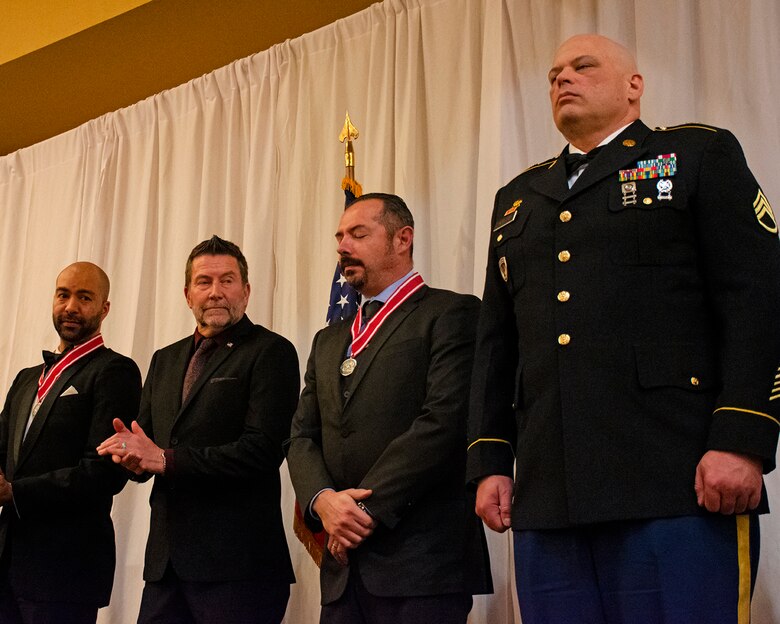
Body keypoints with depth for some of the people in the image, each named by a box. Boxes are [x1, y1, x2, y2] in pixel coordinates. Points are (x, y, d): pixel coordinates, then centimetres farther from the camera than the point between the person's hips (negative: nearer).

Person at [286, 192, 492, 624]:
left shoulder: (451, 314, -2)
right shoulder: (329, 341, 20)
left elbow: (443, 423, -13)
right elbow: (302, 436, 13)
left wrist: (367, 509, -13)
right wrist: (323, 500, -7)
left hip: (420, 560, -6)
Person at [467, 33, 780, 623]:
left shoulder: (702, 154, 9)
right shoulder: (518, 197, 23)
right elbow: (496, 343, 20)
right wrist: (489, 460, 10)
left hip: (677, 486, -4)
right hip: (547, 496, 5)